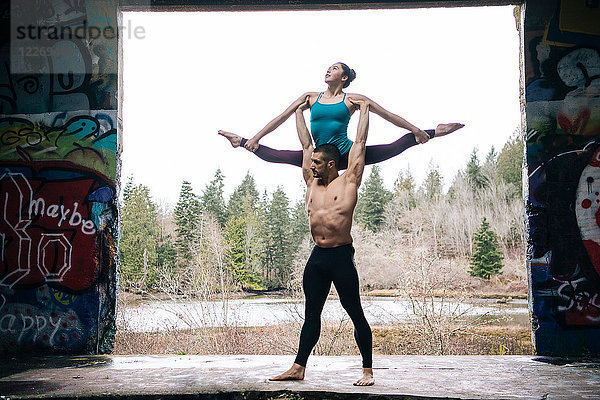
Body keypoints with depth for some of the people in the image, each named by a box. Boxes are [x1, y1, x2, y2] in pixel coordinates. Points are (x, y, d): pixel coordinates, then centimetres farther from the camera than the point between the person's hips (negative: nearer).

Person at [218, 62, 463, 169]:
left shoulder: (353, 100, -1)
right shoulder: (311, 97, 6)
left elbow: (388, 115, 1)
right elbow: (281, 118, 7)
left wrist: (416, 131, -1)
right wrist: (255, 138, 4)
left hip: (346, 155, -2)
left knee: (395, 147, -11)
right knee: (272, 155, 5)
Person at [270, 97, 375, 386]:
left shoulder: (348, 181, -1)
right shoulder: (312, 182, 13)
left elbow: (360, 143, 2)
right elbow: (306, 144, 19)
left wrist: (364, 109, 10)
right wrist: (299, 111, 27)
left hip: (341, 256, -5)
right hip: (317, 257, 6)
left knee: (355, 314, 0)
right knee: (311, 314, 11)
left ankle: (367, 370, 8)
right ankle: (298, 368, 16)